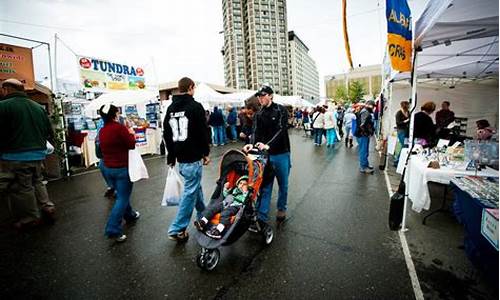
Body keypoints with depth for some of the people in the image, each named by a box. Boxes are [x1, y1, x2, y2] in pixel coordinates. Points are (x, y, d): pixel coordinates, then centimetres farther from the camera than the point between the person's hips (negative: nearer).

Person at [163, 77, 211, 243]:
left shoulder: (170, 108, 12)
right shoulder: (195, 106, -10)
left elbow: (166, 134, 15)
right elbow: (203, 132, -12)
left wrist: (171, 155, 20)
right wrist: (205, 153, -1)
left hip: (180, 157, 8)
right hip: (193, 157, -8)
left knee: (195, 186, 22)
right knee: (190, 191, 0)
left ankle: (203, 215, 38)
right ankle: (177, 229, 5)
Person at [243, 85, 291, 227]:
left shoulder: (281, 110, -4)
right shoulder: (259, 114, 7)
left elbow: (281, 130, -17)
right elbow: (256, 132, -4)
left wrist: (268, 145, -31)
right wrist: (252, 144, -25)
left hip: (281, 154, -2)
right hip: (265, 154, 3)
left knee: (283, 184, 13)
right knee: (264, 186, 4)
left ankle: (281, 209, 35)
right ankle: (261, 218, 10)